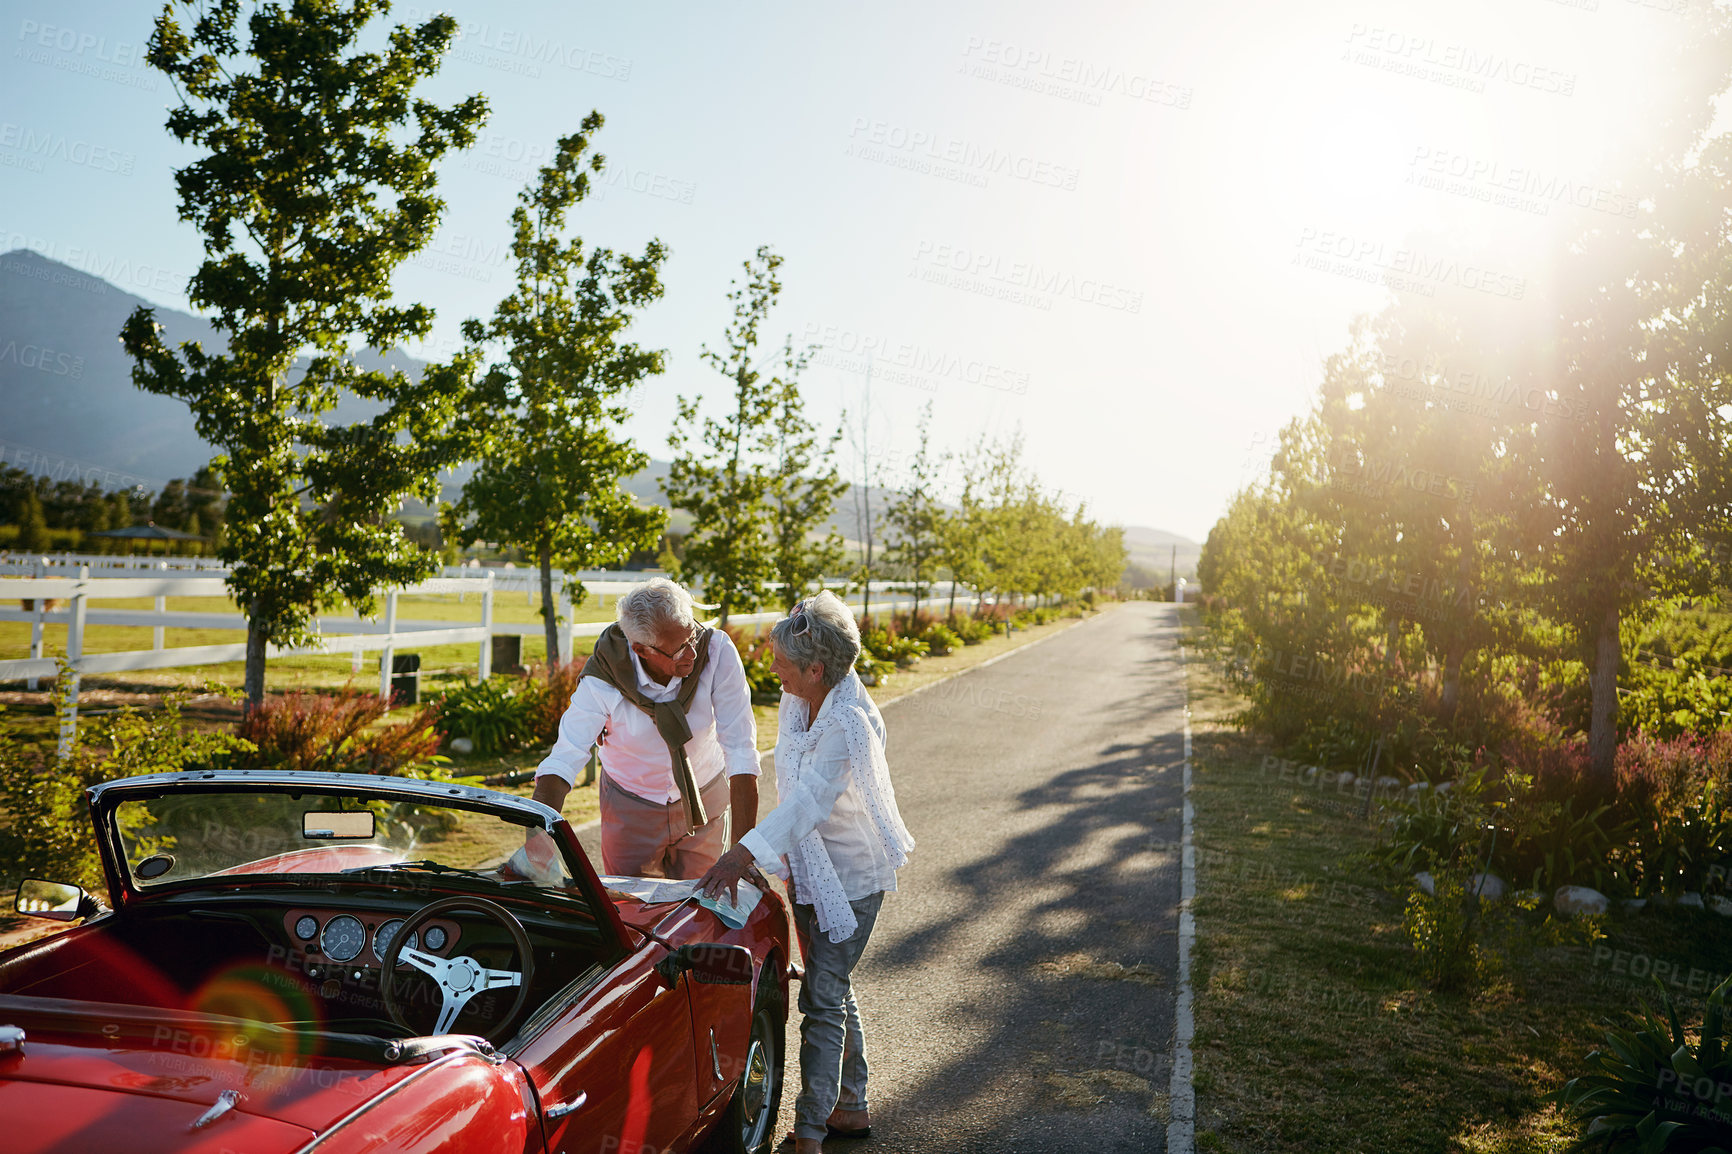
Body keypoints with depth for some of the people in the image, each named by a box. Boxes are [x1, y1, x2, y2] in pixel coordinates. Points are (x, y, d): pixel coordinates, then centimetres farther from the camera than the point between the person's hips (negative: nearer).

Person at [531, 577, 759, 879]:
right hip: (631, 807, 0)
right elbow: (562, 762, -24)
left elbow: (740, 750, -27)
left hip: (702, 803, 0)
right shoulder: (602, 679, -26)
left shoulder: (717, 651, -27)